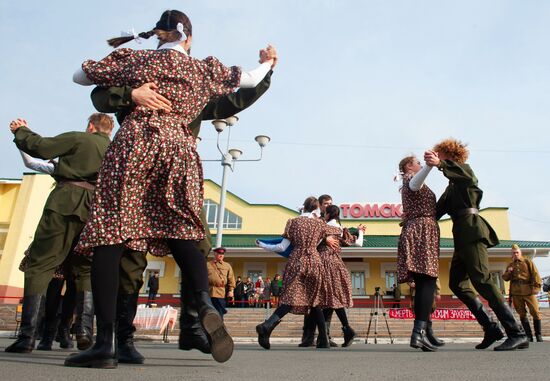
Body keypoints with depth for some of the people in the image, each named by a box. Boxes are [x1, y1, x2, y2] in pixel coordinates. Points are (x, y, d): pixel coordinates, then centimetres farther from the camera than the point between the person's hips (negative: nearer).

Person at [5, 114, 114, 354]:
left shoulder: (78, 138, 7)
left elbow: (41, 147, 3)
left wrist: (21, 131, 19)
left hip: (65, 204, -4)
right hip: (95, 211, 4)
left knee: (39, 265, 1)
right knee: (87, 271, 13)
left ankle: (27, 336, -5)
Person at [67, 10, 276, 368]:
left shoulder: (133, 58, 19)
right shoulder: (203, 68, 20)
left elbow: (80, 76, 28)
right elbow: (251, 80, 32)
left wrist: (117, 54, 44)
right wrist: (267, 62, 54)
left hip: (135, 141, -1)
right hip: (180, 147, 2)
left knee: (109, 234, -4)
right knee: (181, 232, 11)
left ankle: (105, 343, -12)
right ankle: (205, 303, -16)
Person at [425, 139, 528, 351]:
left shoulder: (464, 169, 5)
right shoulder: (451, 187, 27)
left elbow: (466, 175, -22)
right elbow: (436, 211, 23)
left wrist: (440, 164, -38)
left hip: (471, 229, -9)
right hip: (462, 234, 9)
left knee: (481, 280, -17)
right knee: (457, 283, 5)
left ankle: (517, 333, -15)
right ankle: (491, 328, 8)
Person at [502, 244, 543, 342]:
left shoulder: (527, 261, 11)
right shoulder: (510, 266, 20)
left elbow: (535, 274, 2)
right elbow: (505, 278, 16)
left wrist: (537, 285, -11)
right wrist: (508, 272, -4)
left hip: (528, 290, -3)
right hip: (516, 292, 3)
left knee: (535, 312, -5)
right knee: (522, 314, 2)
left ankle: (538, 335, 6)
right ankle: (529, 335, 7)